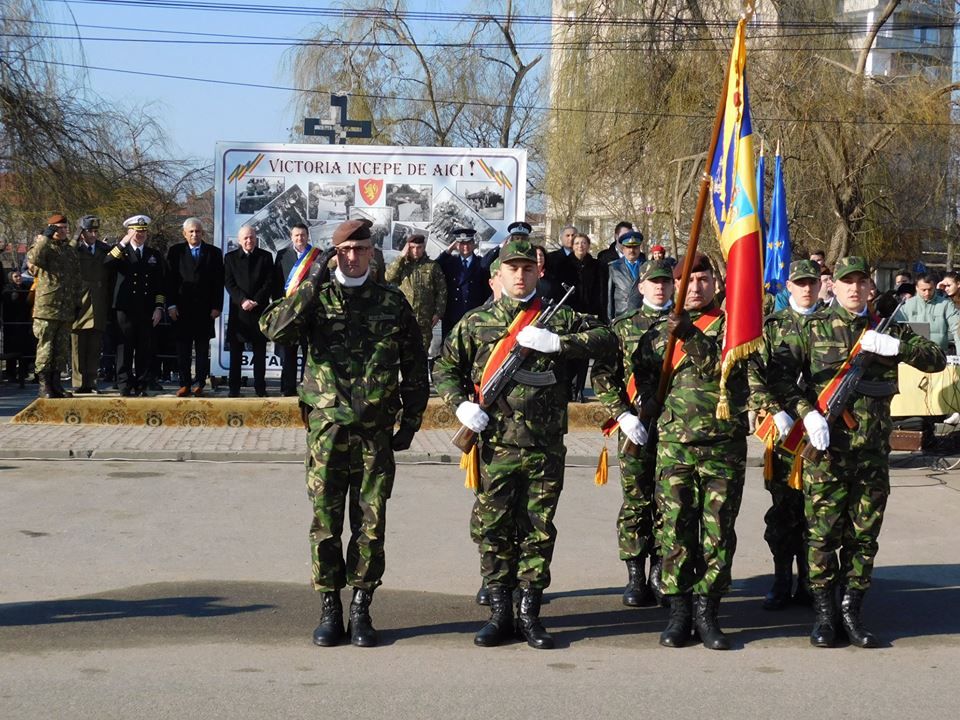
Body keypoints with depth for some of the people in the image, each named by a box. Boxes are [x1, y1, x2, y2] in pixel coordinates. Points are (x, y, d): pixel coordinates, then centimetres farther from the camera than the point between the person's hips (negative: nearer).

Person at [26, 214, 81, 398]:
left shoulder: (70, 250, 18)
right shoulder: (44, 246, -1)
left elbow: (76, 279, 22)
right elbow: (34, 259, -26)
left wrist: (76, 305, 18)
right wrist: (45, 237, -18)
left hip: (66, 310, 6)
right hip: (47, 307, -6)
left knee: (62, 348, 8)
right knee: (46, 346, -5)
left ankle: (55, 383, 14)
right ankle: (44, 385, -2)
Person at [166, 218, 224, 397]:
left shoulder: (214, 253, 7)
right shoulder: (175, 251, 6)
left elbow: (219, 282, 4)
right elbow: (169, 280, 3)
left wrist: (217, 306, -4)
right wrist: (171, 305, -5)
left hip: (205, 308, 0)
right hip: (181, 307, 0)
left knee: (203, 348, 2)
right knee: (183, 347, 1)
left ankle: (200, 383, 6)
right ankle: (184, 384, 5)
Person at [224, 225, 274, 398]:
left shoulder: (266, 257, 7)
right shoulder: (230, 257, 8)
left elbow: (269, 283, 1)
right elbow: (229, 283, 0)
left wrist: (256, 301, -11)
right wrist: (242, 300, -14)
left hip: (259, 309, 0)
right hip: (238, 310, 0)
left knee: (260, 351, 2)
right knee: (235, 351, 0)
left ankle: (260, 388, 5)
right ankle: (234, 388, 3)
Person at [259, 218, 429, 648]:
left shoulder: (392, 302, 7)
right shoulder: (315, 298, 4)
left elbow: (415, 367, 12)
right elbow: (274, 329, -14)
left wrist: (410, 423, 9)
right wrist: (310, 286, -17)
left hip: (376, 433, 1)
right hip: (326, 431, -1)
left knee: (371, 525, 4)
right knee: (325, 523, 3)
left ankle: (361, 610, 13)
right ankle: (329, 610, 12)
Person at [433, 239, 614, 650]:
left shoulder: (558, 319, 6)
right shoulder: (475, 323, 8)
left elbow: (606, 339, -3)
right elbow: (445, 368, 15)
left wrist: (556, 342, -14)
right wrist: (461, 404, -3)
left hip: (545, 447, 0)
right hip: (495, 446, 0)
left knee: (538, 531, 5)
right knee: (493, 530, 3)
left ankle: (530, 613, 14)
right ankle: (500, 613, 12)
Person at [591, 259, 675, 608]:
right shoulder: (623, 326, 7)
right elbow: (602, 376, 3)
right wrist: (623, 414, -6)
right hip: (636, 426, 0)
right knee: (636, 501, 1)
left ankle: (660, 575, 13)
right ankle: (635, 578, 7)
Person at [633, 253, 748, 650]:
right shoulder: (659, 331, 12)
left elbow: (723, 367, -12)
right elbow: (643, 379, 18)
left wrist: (692, 337, -22)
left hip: (724, 445, -1)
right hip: (674, 443, 1)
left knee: (719, 531, 1)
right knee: (676, 529, 0)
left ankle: (707, 610, 8)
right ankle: (679, 610, 7)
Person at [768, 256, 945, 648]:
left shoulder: (887, 329, 10)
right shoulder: (812, 327, 3)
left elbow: (937, 359, 3)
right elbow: (778, 373, -2)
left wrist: (897, 346, -14)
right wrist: (806, 413, -14)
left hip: (873, 450, 3)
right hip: (826, 446, -3)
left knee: (864, 535, 7)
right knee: (823, 532, 0)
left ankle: (852, 611, 18)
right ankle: (824, 613, 11)